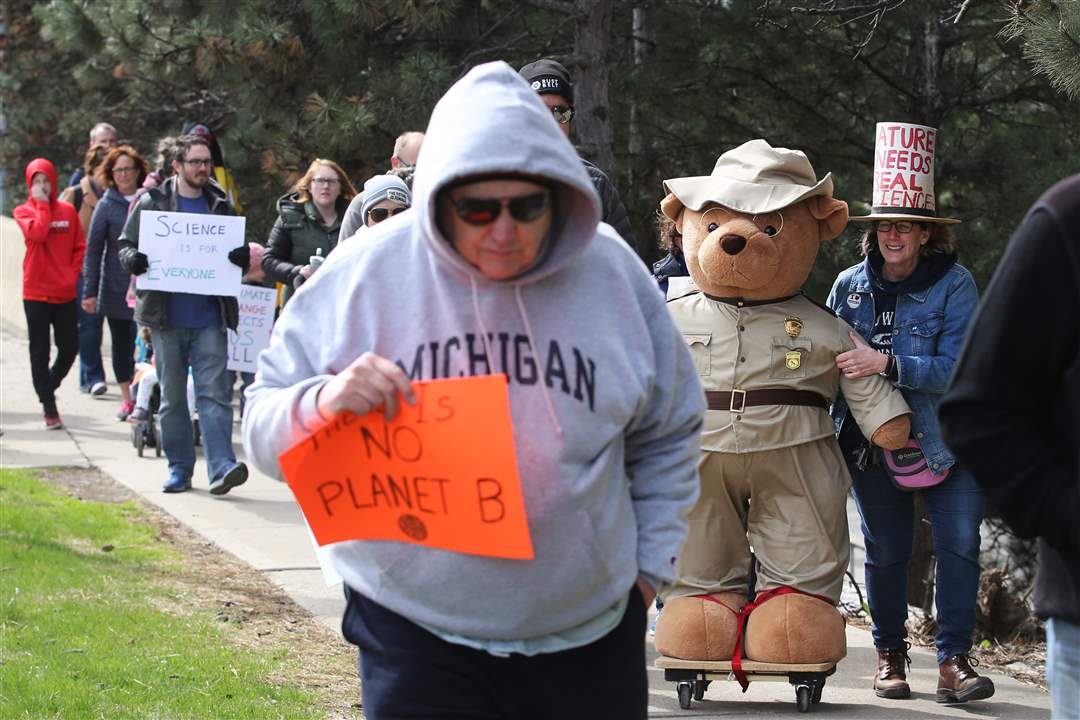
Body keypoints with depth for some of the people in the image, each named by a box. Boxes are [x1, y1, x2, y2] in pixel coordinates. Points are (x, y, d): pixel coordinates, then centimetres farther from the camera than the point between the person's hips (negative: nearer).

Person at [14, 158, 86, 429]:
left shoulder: (68, 211, 7)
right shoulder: (24, 211, -1)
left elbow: (80, 247, 10)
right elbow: (38, 233, -22)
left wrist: (73, 273, -4)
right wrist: (42, 204, -13)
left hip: (65, 293, 3)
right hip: (36, 292, -3)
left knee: (69, 348, 6)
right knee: (40, 352, 0)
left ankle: (47, 388, 31)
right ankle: (49, 409, 5)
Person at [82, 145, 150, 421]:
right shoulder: (107, 206, 1)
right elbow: (93, 250, 1)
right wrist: (89, 291, -2)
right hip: (117, 287, 0)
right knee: (121, 343, 8)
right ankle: (127, 399, 19)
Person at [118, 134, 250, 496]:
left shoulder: (220, 204, 11)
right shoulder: (152, 203, 4)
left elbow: (236, 251, 16)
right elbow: (126, 243, 8)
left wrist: (242, 257, -8)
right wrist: (132, 259, -15)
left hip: (209, 318, 0)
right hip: (166, 317, 0)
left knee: (214, 393, -9)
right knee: (172, 397, 7)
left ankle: (222, 466, -16)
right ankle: (179, 469, 15)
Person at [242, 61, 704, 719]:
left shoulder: (610, 274, -2)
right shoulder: (366, 275, -7)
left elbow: (668, 437, 13)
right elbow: (263, 431, -2)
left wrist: (648, 567, 10)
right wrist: (322, 406, -23)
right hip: (417, 638, -2)